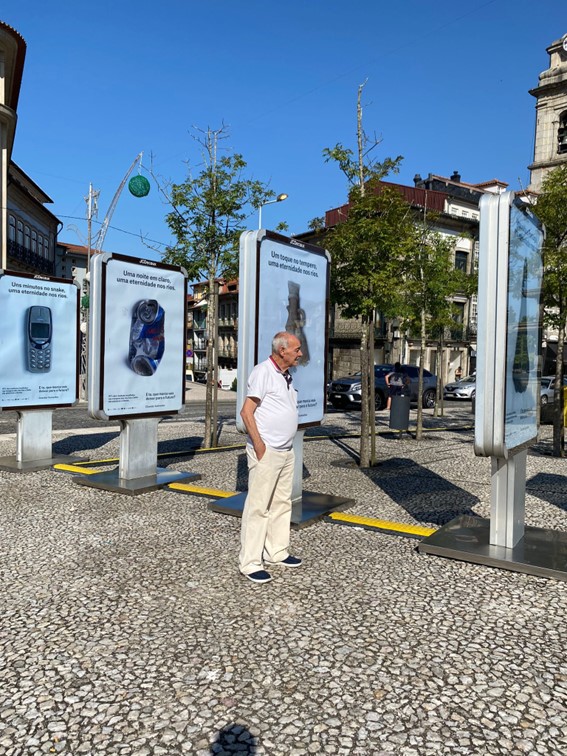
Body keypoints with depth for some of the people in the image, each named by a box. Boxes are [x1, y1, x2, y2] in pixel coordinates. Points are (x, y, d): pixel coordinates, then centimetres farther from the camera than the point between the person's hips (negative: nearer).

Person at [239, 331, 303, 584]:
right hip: (266, 452, -9)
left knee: (282, 504, 15)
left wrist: (285, 444, 16)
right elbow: (246, 412, -17)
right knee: (258, 507, -4)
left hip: (286, 452, 9)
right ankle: (250, 563, 3)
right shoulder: (263, 372, -13)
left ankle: (277, 552, 27)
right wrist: (258, 444, -18)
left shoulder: (285, 376, 15)